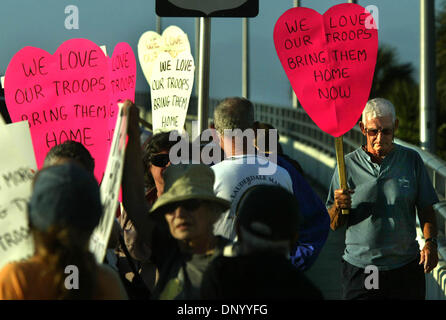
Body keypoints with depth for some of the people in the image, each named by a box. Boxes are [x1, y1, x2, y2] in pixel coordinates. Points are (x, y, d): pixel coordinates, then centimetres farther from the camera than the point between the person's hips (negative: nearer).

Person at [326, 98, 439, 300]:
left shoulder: (412, 160, 5)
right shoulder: (347, 165, 2)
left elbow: (426, 209, 7)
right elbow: (334, 225, 3)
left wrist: (430, 242, -10)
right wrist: (339, 207, -17)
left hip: (405, 267, 1)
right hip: (359, 267, -1)